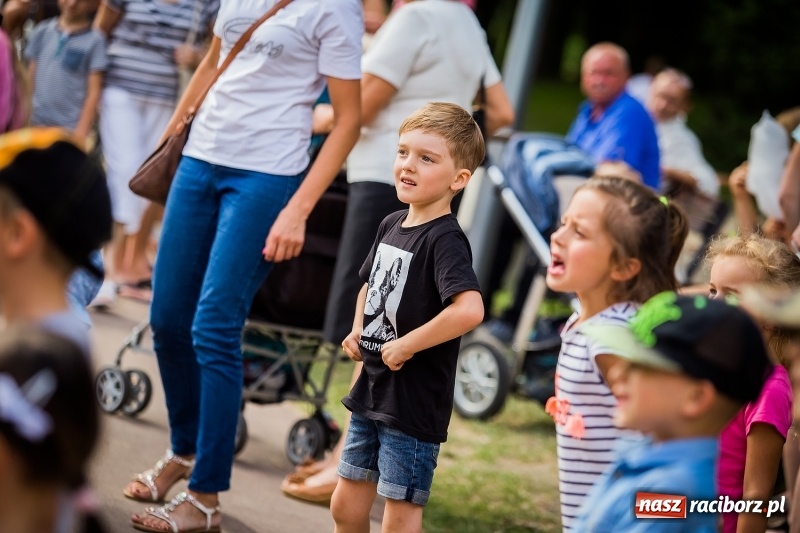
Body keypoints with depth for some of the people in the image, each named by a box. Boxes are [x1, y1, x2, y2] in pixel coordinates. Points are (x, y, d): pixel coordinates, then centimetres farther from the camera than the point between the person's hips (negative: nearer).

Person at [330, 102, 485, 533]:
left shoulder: (445, 240, -18)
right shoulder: (392, 225, 6)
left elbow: (469, 309, -34)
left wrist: (405, 346, -24)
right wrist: (357, 331, 6)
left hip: (413, 402, -8)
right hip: (370, 391, 8)